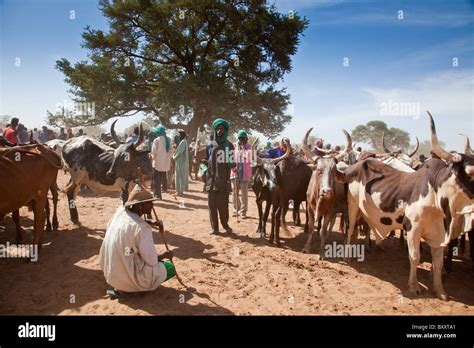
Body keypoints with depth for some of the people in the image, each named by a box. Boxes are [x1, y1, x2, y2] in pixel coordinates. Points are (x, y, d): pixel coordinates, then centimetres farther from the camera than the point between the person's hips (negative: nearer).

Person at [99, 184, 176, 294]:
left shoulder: (119, 211, -4)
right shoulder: (142, 228, -25)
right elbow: (152, 261, -17)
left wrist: (153, 223, 5)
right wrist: (165, 255, 3)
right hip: (127, 279, -7)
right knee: (170, 268, 7)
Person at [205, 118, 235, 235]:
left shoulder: (229, 146, 6)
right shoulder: (210, 145, 9)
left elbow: (232, 163, 5)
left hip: (223, 181, -2)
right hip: (211, 180, 2)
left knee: (223, 205, -3)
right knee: (212, 204, 3)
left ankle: (225, 224, 17)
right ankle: (214, 227, 13)